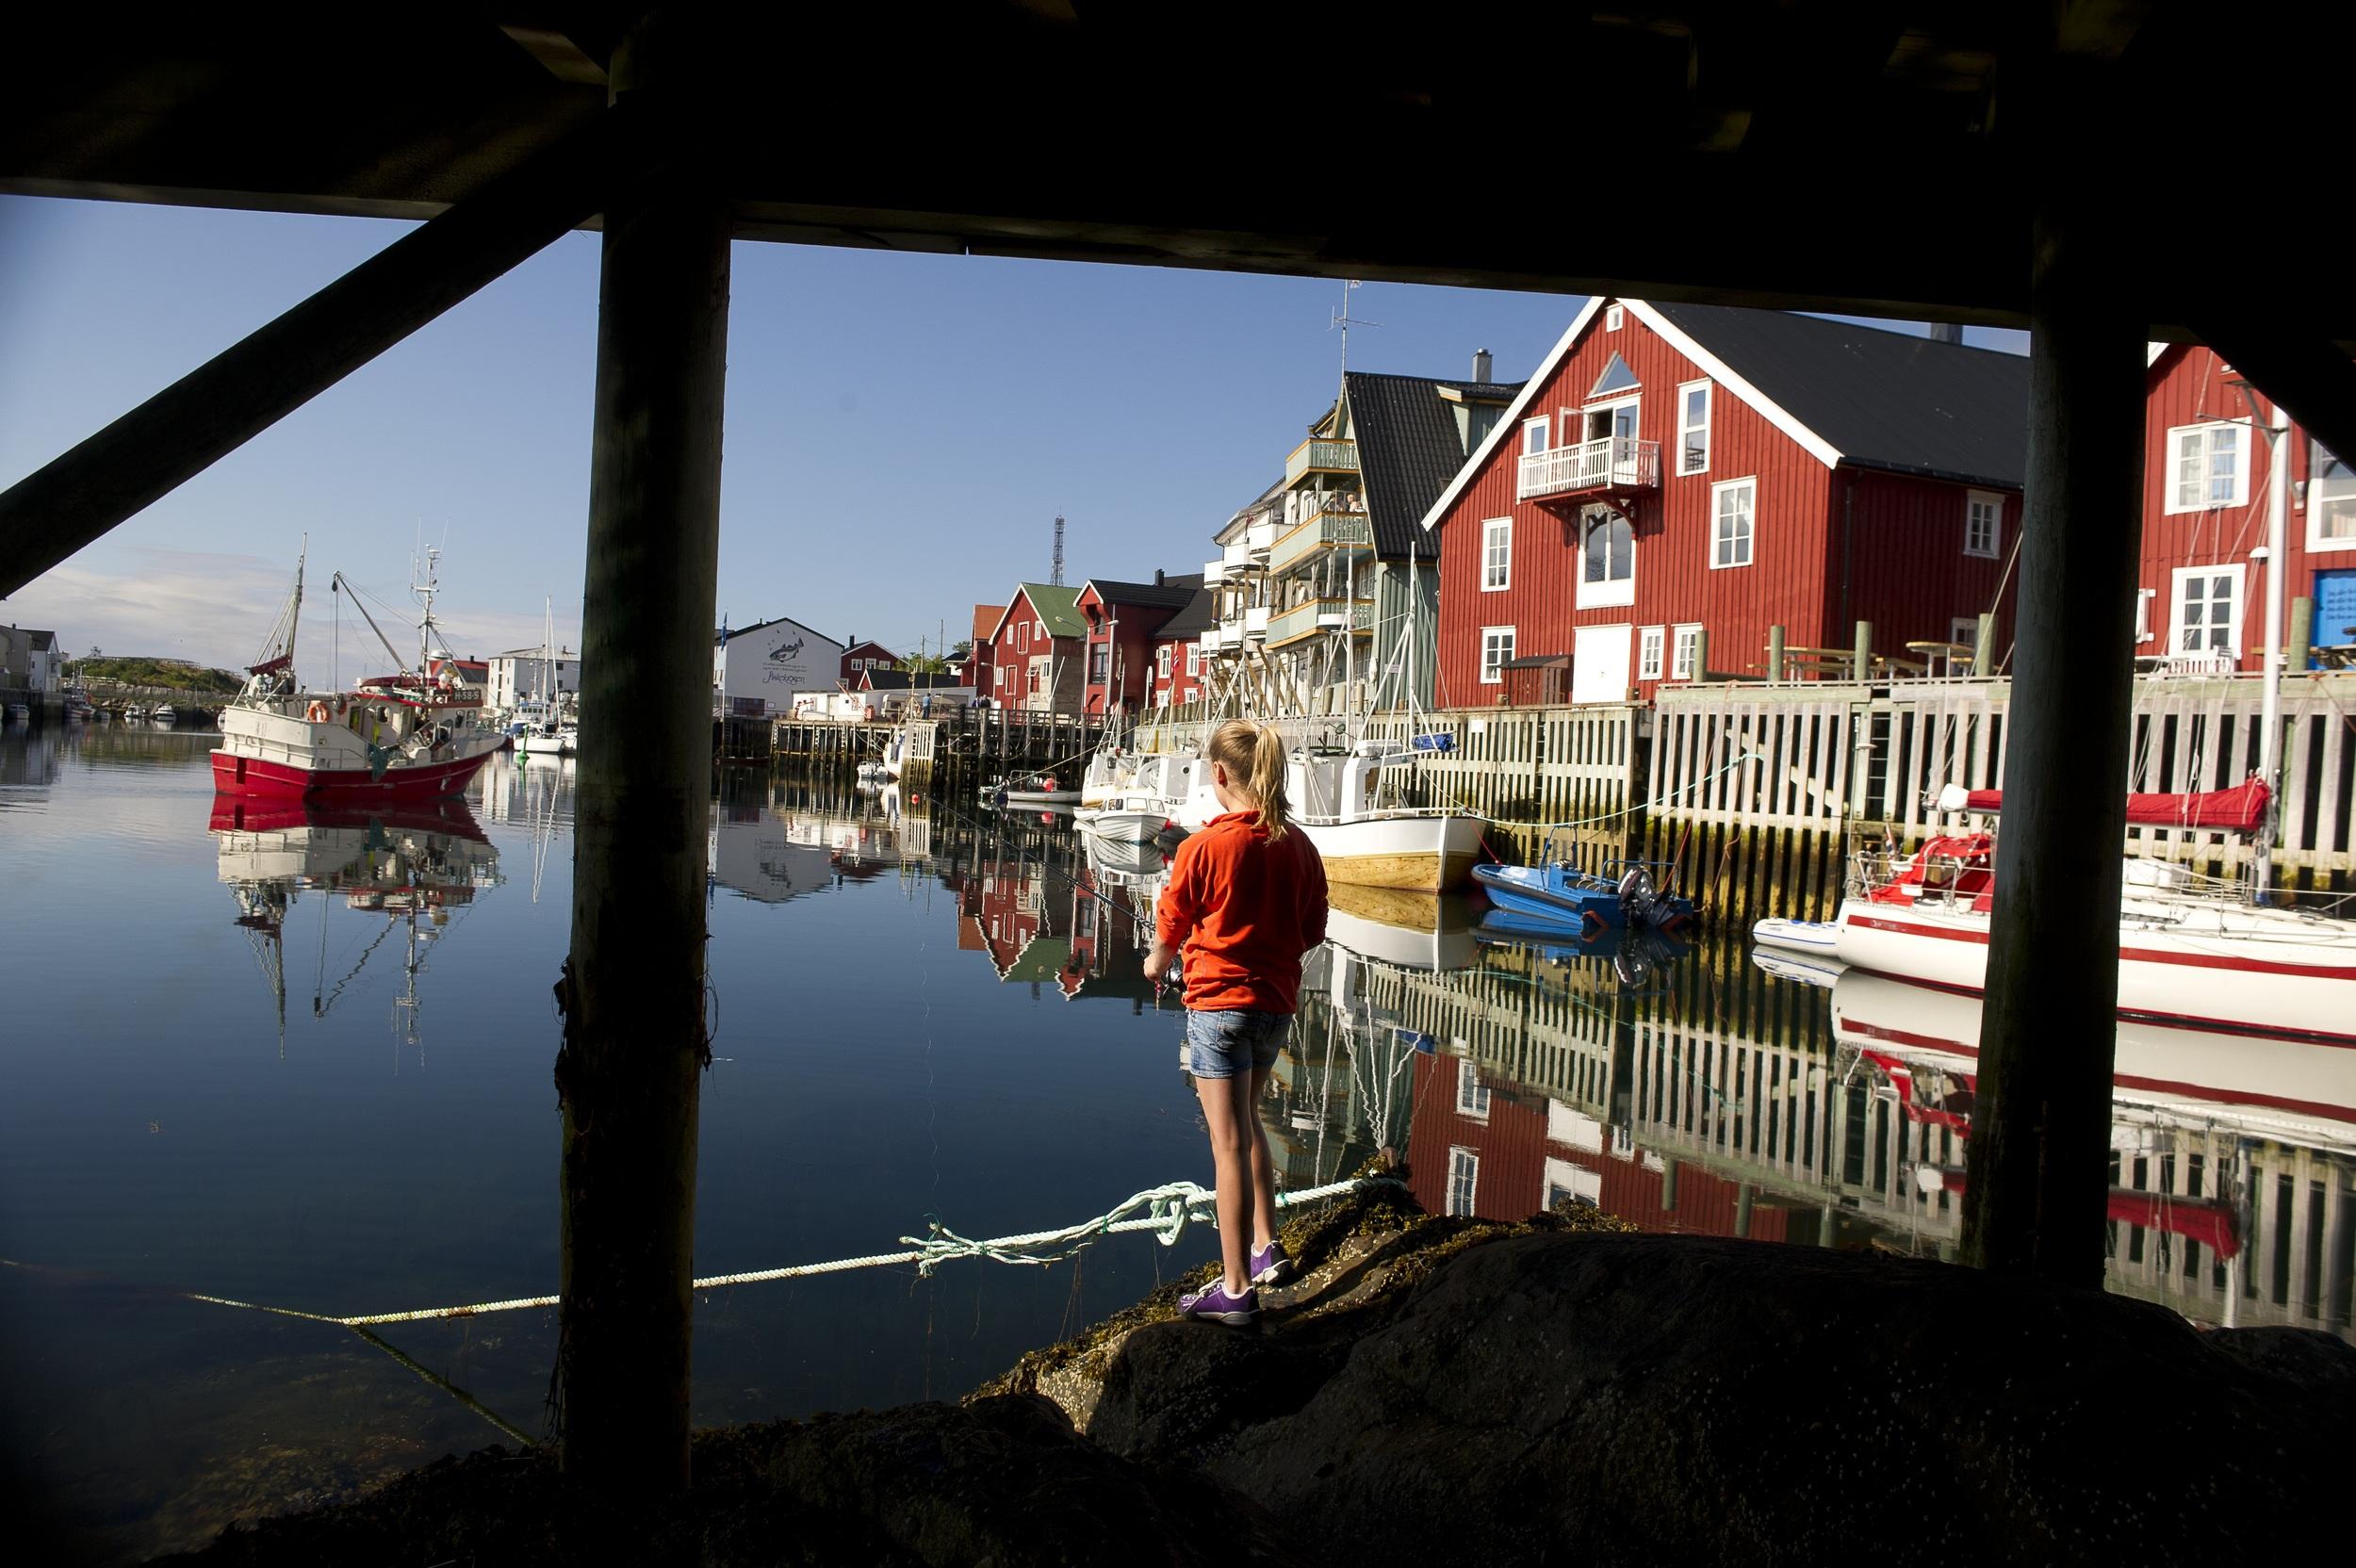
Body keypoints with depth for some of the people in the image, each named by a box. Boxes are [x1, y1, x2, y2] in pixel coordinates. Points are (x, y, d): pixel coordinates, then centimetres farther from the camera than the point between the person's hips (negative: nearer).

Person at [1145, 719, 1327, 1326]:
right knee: (1245, 1123, 24)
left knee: (1229, 1144, 0)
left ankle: (1237, 1290, 6)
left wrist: (1157, 962, 18)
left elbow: (1171, 925, -3)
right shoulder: (1298, 845, 0)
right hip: (1276, 1002, 6)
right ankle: (1267, 1249, 27)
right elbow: (1313, 930, 7)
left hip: (1219, 1002, -6)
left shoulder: (1204, 846, -15)